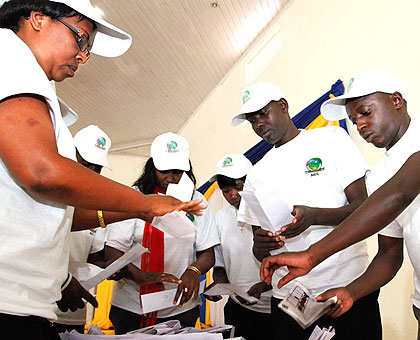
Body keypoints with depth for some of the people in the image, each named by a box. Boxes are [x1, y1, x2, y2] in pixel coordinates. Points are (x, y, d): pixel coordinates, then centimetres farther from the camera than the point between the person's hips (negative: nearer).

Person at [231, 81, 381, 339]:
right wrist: (260, 246, -13)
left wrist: (313, 216, -23)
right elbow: (260, 253, 11)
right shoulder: (257, 174, 11)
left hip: (349, 288, -2)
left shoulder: (331, 138, 3)